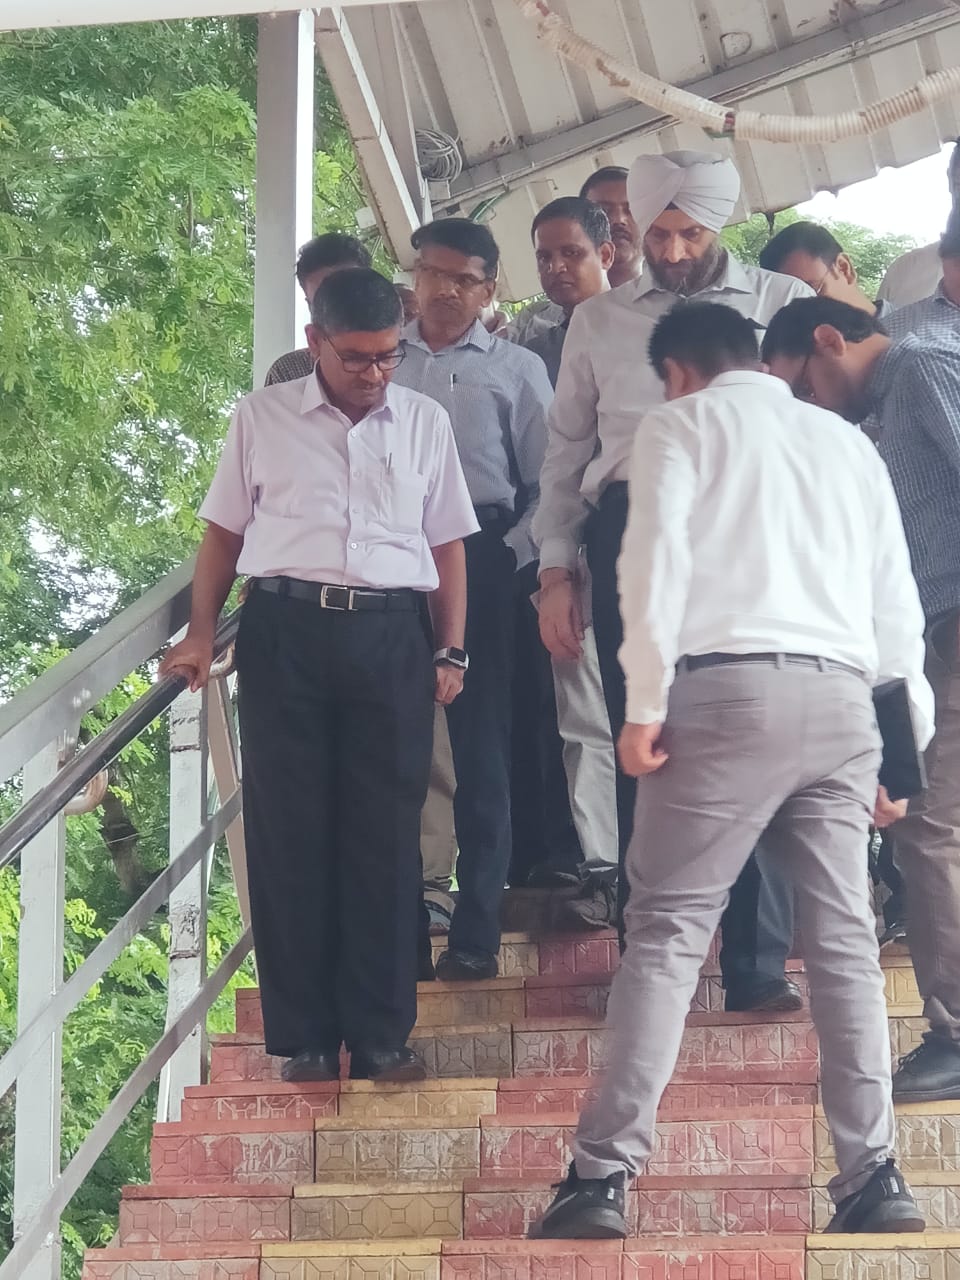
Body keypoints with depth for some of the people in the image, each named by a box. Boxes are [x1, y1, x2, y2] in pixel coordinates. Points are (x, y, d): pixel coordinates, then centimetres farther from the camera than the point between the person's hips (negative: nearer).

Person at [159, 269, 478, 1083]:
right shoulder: (262, 417, 7)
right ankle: (305, 1038, 7)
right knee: (290, 832, 0)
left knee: (386, 836, 1)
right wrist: (201, 635, 3)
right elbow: (225, 530, 11)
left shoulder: (425, 422, 11)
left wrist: (452, 651, 6)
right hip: (287, 628, -1)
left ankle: (381, 1035, 7)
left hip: (391, 634, 1)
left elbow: (446, 543, 13)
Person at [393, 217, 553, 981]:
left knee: (480, 739, -1)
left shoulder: (517, 370, 9)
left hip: (480, 560, -1)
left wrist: (515, 553, -5)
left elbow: (548, 480, 6)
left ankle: (477, 931, 3)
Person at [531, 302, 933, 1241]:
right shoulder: (848, 441, 25)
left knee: (666, 930, -3)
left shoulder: (680, 425, 12)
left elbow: (658, 558, -4)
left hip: (730, 687, -4)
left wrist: (644, 703, -7)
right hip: (841, 697, 4)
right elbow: (896, 602, 20)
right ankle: (873, 1177, 4)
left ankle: (604, 1175, -8)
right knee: (843, 939, 8)